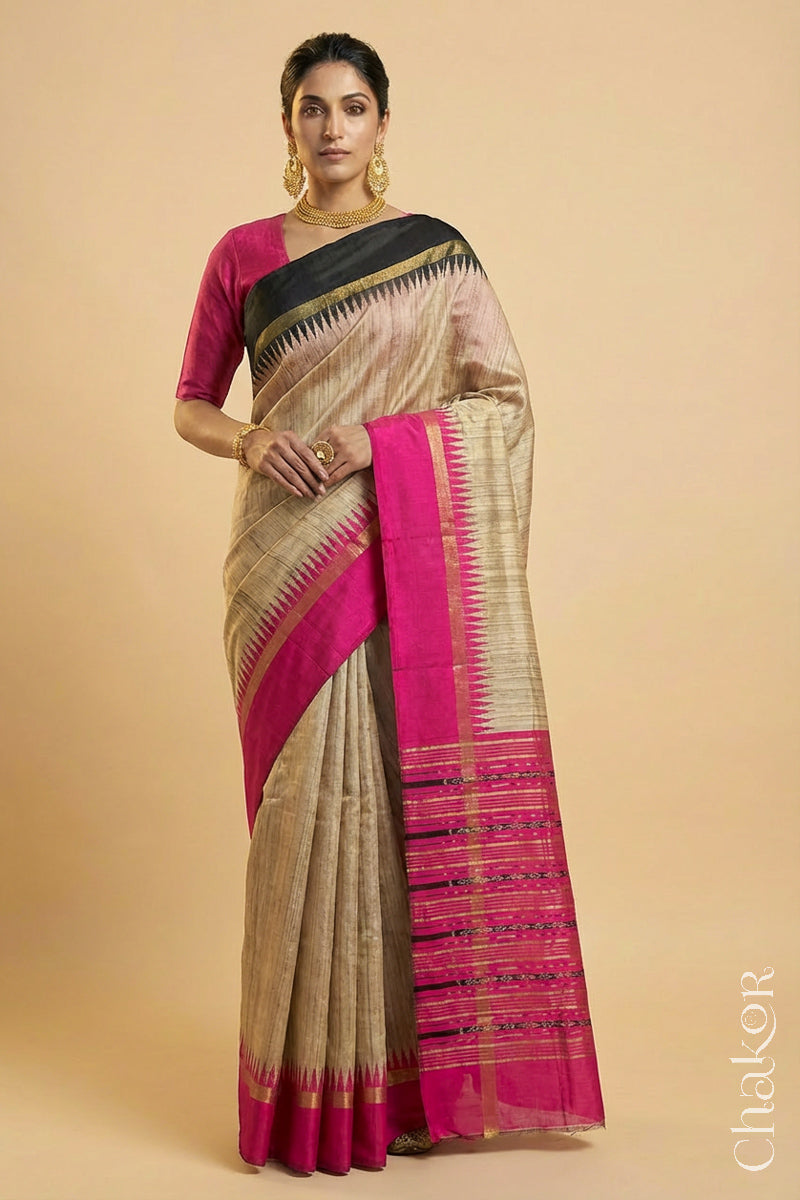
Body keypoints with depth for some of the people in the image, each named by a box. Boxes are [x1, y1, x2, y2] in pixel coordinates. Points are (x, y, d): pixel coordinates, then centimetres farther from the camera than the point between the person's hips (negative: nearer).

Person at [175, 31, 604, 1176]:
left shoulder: (436, 251, 6)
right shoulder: (244, 253, 9)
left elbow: (506, 399, 1)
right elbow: (190, 404, 12)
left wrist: (380, 439, -12)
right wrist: (248, 439, -9)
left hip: (407, 552, 0)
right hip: (288, 555, 1)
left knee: (406, 793, -1)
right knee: (307, 794, 0)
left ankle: (412, 1070, 11)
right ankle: (312, 1077, 11)